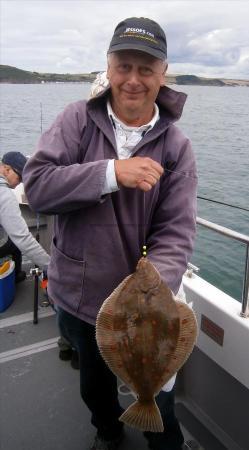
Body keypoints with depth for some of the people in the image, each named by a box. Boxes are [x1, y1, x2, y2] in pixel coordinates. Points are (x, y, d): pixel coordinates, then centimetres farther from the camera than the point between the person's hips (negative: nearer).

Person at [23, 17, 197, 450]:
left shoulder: (176, 146, -11)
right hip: (76, 296, 2)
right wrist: (111, 172, -30)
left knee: (156, 395, 17)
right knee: (94, 385, 28)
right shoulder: (77, 119, -8)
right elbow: (36, 185, -18)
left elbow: (175, 234, -17)